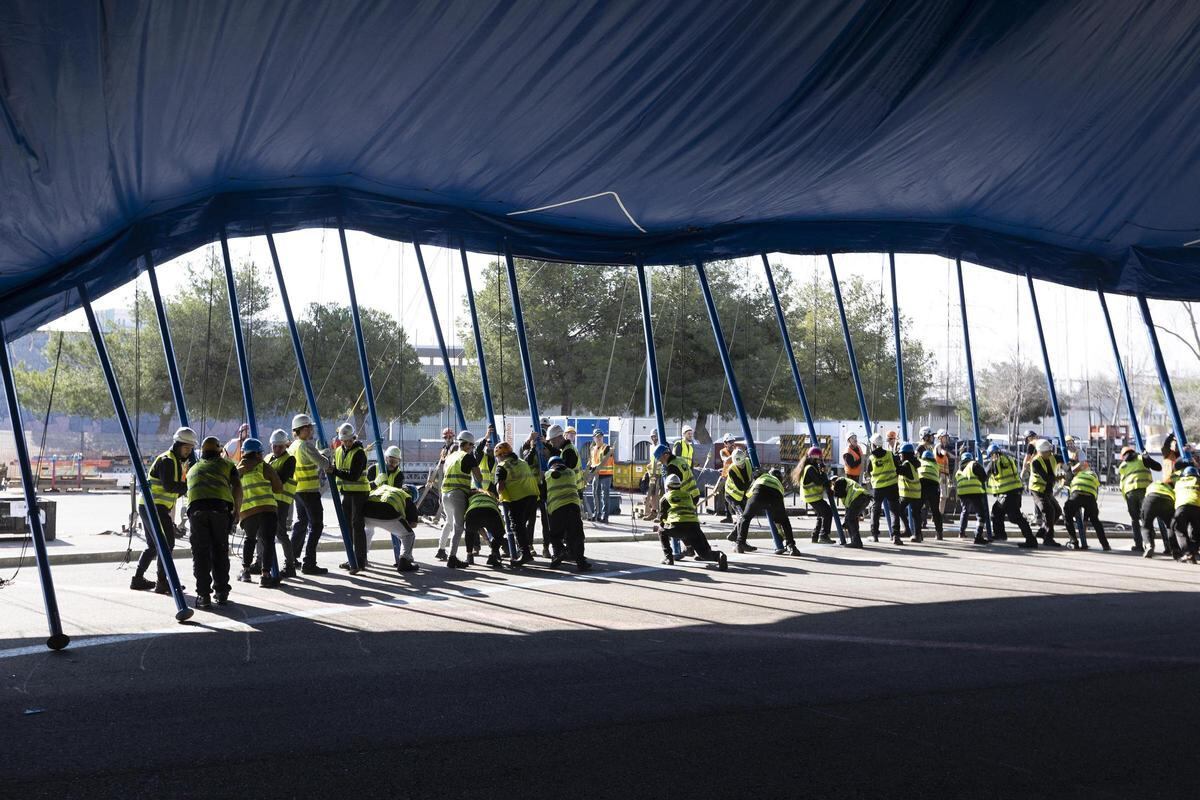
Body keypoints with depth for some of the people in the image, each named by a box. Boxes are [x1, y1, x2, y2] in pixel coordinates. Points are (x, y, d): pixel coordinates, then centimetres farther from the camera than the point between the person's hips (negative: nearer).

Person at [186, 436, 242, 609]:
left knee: (200, 553, 4)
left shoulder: (193, 468, 34)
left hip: (197, 507, 1)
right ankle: (222, 593, 14)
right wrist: (237, 510, 17)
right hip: (220, 506, -1)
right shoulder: (226, 464, 24)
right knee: (220, 551, 11)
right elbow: (237, 487, 8)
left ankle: (203, 595, -1)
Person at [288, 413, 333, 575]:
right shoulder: (306, 445, -15)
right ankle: (309, 563, -10)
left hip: (297, 489, 9)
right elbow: (322, 462, -20)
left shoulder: (292, 446, 13)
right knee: (316, 525, -6)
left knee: (301, 523, 22)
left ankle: (292, 559, 29)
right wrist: (328, 465, 2)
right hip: (310, 490, -9)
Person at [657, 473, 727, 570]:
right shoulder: (688, 495, 30)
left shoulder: (665, 498, 19)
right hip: (694, 526, 3)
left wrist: (659, 526, 45)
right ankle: (718, 555, -27)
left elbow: (662, 516, 22)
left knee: (661, 530, 28)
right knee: (705, 553, 7)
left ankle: (668, 557, 17)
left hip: (677, 527, -3)